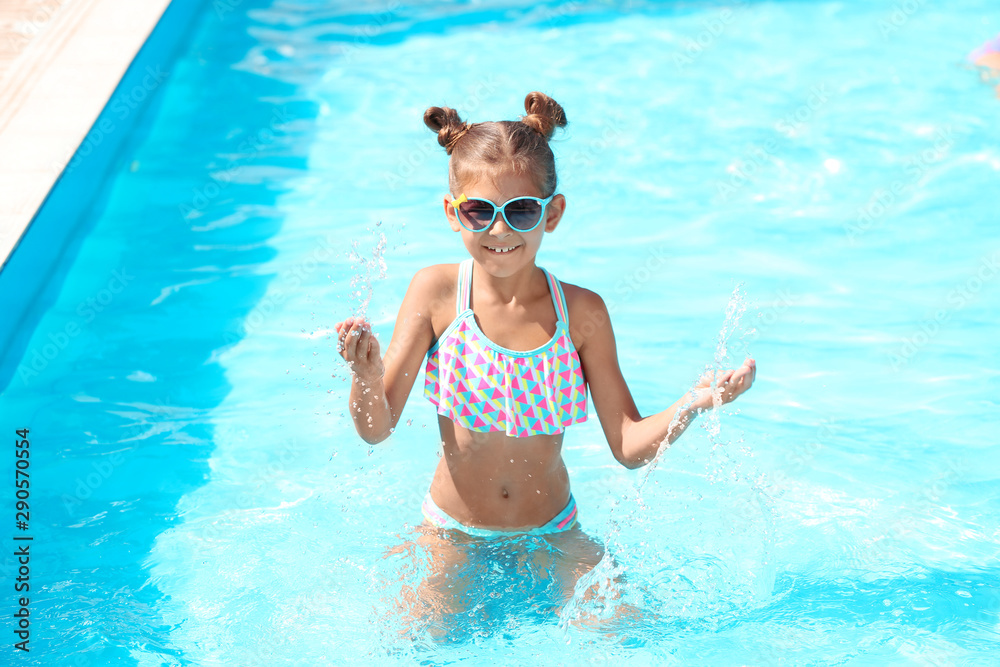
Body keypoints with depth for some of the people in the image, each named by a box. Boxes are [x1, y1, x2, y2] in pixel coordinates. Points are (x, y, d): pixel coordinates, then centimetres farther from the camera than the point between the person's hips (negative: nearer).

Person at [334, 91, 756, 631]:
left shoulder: (581, 312, -9)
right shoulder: (437, 293, -11)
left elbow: (629, 446, -6)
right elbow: (376, 427, -12)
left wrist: (691, 405, -24)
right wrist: (366, 372, -33)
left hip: (551, 534, 1)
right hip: (453, 536, -1)